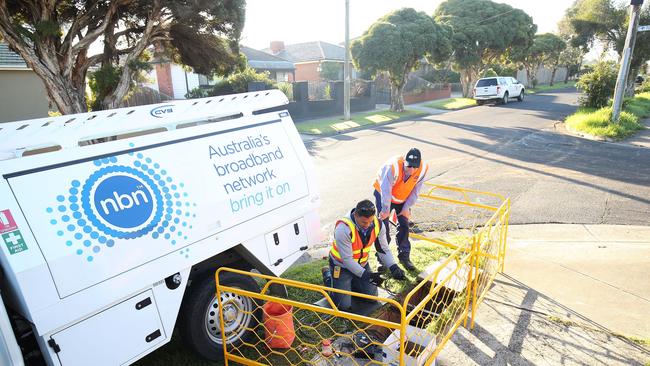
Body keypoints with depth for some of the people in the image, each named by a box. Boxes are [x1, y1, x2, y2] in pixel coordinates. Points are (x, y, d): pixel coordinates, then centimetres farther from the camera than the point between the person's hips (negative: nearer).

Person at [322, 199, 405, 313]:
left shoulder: (378, 225, -18)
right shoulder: (343, 229, -35)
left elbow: (383, 249, -8)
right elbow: (347, 260, -30)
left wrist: (393, 267, -23)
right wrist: (365, 274, -38)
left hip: (362, 265, 5)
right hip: (342, 266, -5)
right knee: (344, 305, -5)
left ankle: (351, 283, 29)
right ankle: (328, 277, 18)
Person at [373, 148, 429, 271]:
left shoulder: (423, 169, -24)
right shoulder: (393, 166, -37)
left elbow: (415, 191, -13)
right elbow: (386, 190, -33)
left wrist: (407, 208, -12)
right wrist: (386, 210, -30)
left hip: (402, 198, 4)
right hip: (384, 195, -3)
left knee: (404, 226, 4)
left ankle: (404, 257, 19)